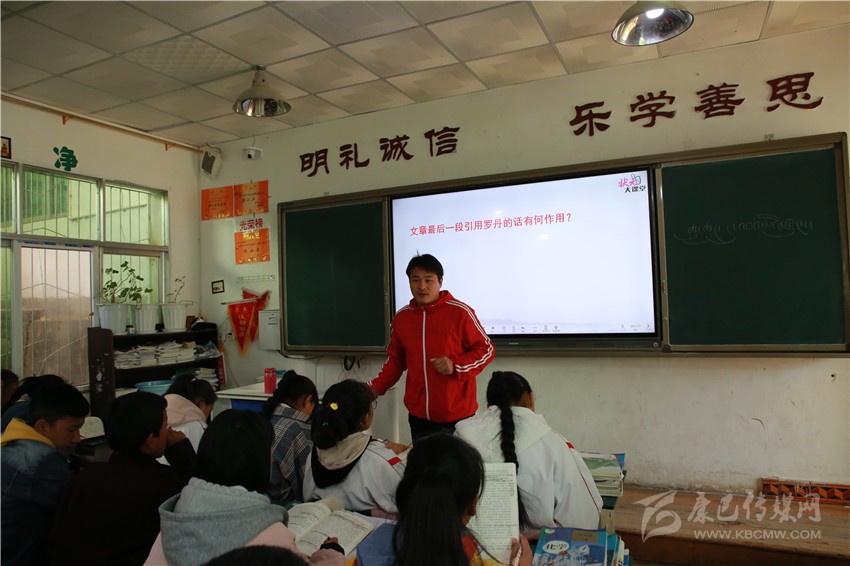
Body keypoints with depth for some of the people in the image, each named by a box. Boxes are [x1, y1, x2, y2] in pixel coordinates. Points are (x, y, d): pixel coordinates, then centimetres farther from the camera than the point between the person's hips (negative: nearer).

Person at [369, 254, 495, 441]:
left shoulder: (460, 312, -9)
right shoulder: (401, 317, 6)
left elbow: (486, 349, -2)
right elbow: (396, 360, 16)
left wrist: (455, 365, -17)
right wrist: (375, 388, 3)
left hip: (457, 416, -4)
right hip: (418, 416, 4)